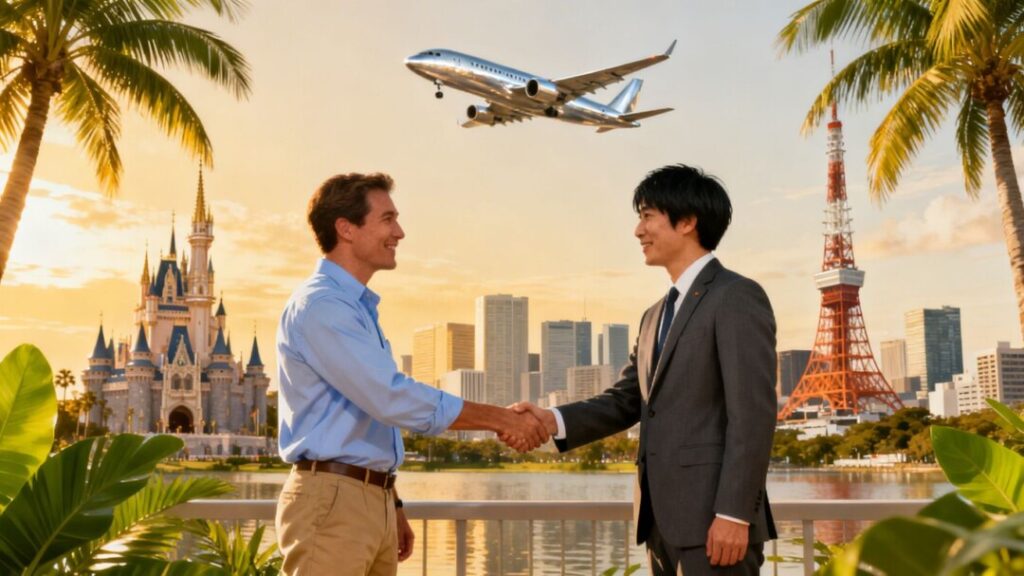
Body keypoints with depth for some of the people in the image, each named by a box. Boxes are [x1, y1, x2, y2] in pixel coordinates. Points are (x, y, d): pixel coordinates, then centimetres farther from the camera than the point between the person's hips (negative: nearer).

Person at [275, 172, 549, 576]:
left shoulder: (361, 308, 17)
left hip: (376, 501, 9)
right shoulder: (319, 305, -13)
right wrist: (501, 419, -16)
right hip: (331, 502, -9)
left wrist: (392, 506, 20)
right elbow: (393, 399, -21)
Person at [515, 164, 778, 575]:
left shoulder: (737, 297, -8)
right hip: (663, 522, 8)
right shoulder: (657, 315, 19)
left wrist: (734, 514, -20)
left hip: (713, 519, -8)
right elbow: (625, 401, 14)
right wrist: (554, 421, -3)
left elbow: (752, 414, -15)